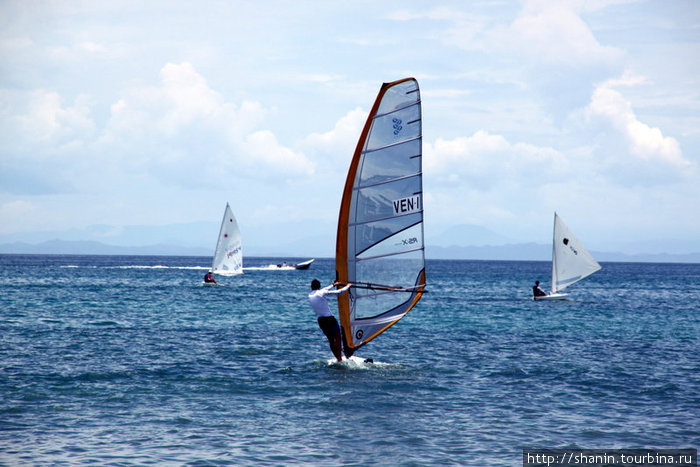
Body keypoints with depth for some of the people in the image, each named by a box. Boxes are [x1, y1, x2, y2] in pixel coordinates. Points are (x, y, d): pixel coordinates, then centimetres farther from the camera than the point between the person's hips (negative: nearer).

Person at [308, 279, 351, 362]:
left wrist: (333, 285, 35)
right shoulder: (321, 293, -12)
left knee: (331, 339, 15)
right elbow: (338, 292, -10)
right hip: (329, 319, -6)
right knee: (337, 338, 3)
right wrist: (347, 286, 6)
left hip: (320, 320, 6)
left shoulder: (310, 296, 8)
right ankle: (339, 358, -6)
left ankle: (338, 358, 16)